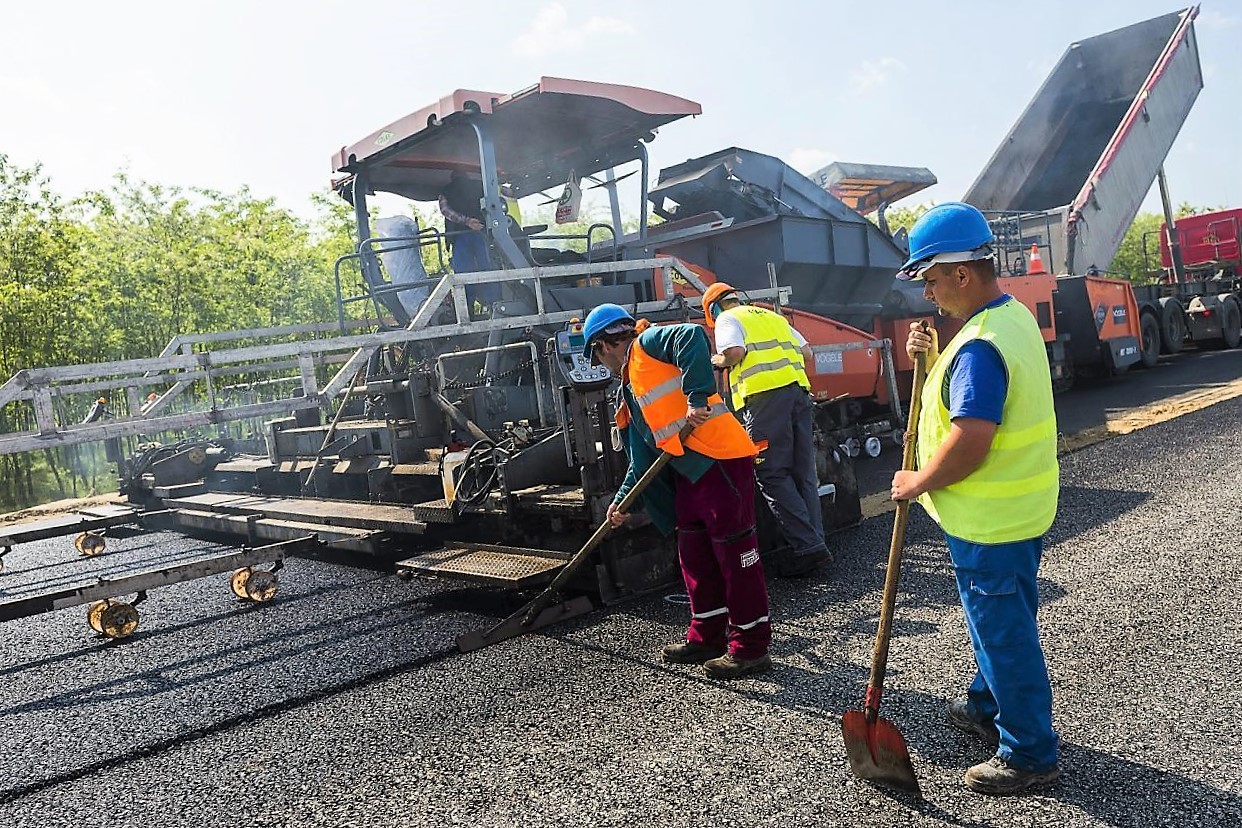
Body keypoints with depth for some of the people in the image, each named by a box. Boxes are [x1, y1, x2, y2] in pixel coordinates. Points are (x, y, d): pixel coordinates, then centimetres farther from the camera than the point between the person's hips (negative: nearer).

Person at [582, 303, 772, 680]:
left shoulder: (648, 344, -2)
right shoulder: (628, 393, 24)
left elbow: (692, 337, -23)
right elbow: (643, 455, 23)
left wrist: (697, 397, -26)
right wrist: (624, 502, 19)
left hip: (721, 458, -10)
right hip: (688, 470, 10)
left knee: (734, 551, -2)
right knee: (694, 553, 15)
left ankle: (751, 646, 8)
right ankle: (707, 637, 29)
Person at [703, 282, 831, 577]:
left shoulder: (727, 319, 9)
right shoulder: (773, 317, 29)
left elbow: (735, 352, -10)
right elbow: (807, 352, 24)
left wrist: (717, 360, 9)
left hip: (764, 395, -7)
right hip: (799, 389, 7)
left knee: (772, 473, -4)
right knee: (804, 473, 9)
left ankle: (806, 544, -11)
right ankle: (815, 541, 9)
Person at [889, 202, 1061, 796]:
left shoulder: (980, 346, -27)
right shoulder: (1012, 314, 7)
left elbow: (970, 442, -32)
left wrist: (918, 483, -16)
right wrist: (931, 354, 0)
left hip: (990, 523, -10)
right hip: (1018, 508, 10)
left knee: (1003, 631, 5)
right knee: (1000, 621, 24)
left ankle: (1030, 754, 21)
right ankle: (989, 707, 44)